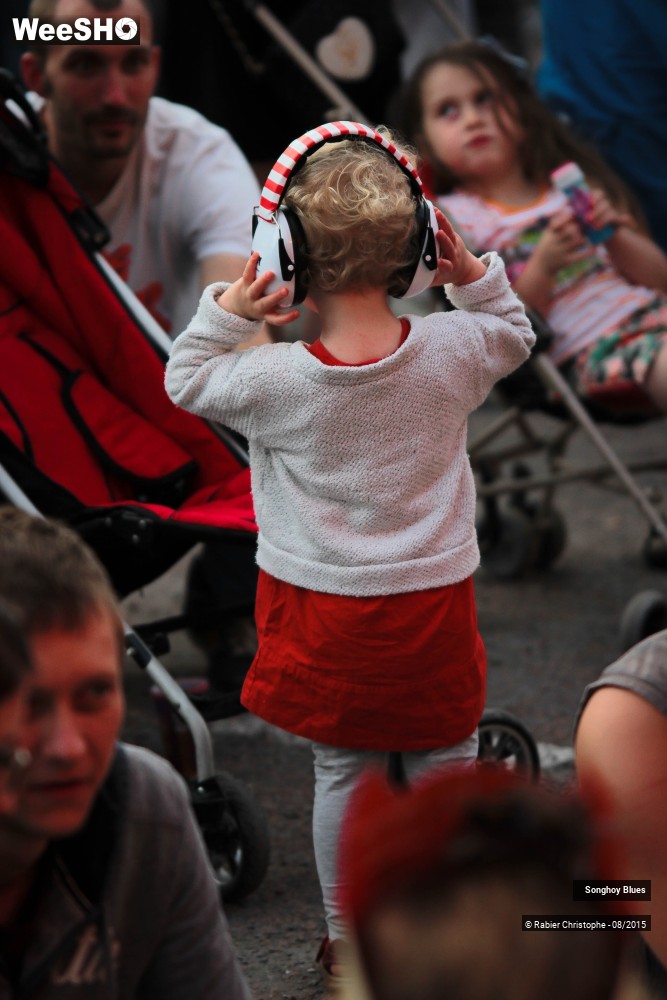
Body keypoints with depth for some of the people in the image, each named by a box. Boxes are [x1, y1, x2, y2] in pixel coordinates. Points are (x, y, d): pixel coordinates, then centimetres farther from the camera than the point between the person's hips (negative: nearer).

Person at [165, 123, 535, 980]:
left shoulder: (277, 379, -18)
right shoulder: (449, 352, -12)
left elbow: (185, 381, -1)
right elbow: (513, 335, 10)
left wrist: (225, 313, -7)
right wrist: (475, 278, 1)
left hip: (324, 608, -1)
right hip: (432, 599, 1)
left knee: (341, 774, 12)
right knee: (445, 766, 15)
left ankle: (349, 943, 21)